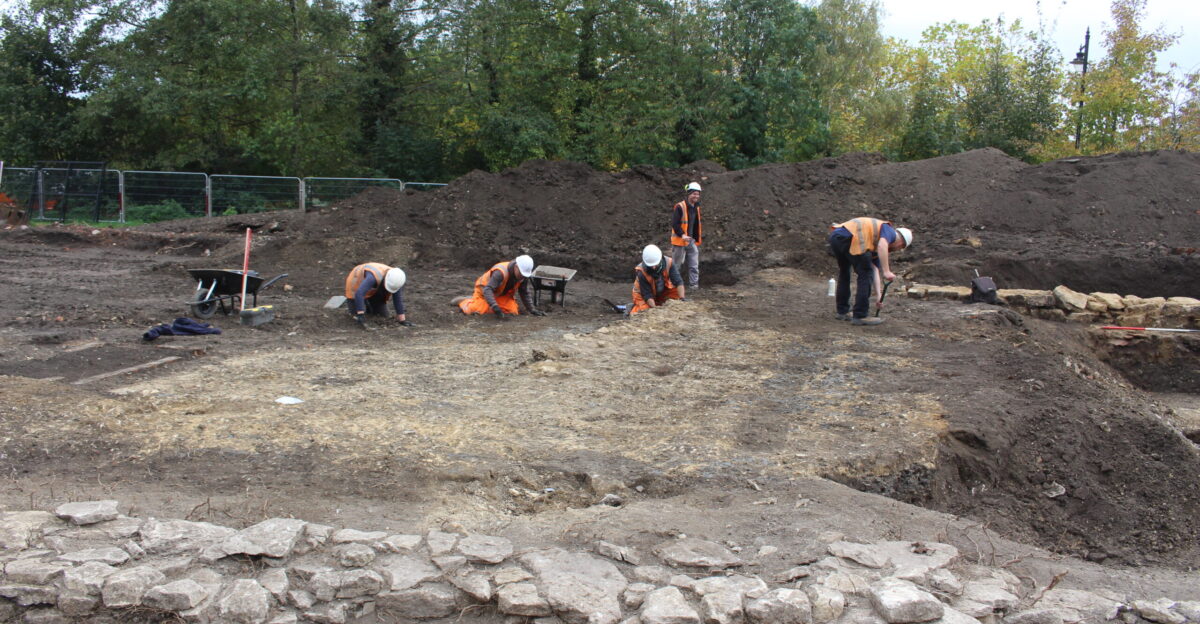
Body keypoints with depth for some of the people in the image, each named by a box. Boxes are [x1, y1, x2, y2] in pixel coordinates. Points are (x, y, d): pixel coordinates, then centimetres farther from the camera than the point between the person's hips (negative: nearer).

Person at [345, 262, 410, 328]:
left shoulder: (395, 281, -28)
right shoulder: (374, 276, -47)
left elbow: (398, 300, -21)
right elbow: (359, 294, -53)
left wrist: (402, 320, -22)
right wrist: (360, 315, -56)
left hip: (374, 289, 5)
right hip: (357, 284, -5)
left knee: (383, 315, 3)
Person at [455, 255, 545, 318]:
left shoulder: (524, 276, -17)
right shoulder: (501, 272, -39)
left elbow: (524, 293, -3)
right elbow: (487, 290, -44)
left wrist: (531, 309, -9)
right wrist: (495, 307, -54)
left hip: (502, 294, 7)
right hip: (484, 290, -7)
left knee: (513, 311, -8)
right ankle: (464, 301, 15)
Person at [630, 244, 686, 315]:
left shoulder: (669, 263, -27)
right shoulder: (642, 273, -33)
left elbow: (678, 282, -27)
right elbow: (647, 295, -28)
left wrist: (682, 298, -39)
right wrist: (654, 308, -43)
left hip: (663, 291, 4)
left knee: (679, 291, -15)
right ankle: (632, 307, 6)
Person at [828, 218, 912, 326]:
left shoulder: (874, 245, 33)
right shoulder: (890, 231, 9)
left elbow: (875, 270, 33)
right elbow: (882, 245, -14)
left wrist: (878, 295, 30)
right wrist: (886, 271, -16)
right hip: (848, 237, -10)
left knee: (844, 274, 27)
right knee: (865, 274, 0)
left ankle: (842, 312, 36)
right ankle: (860, 316, 2)